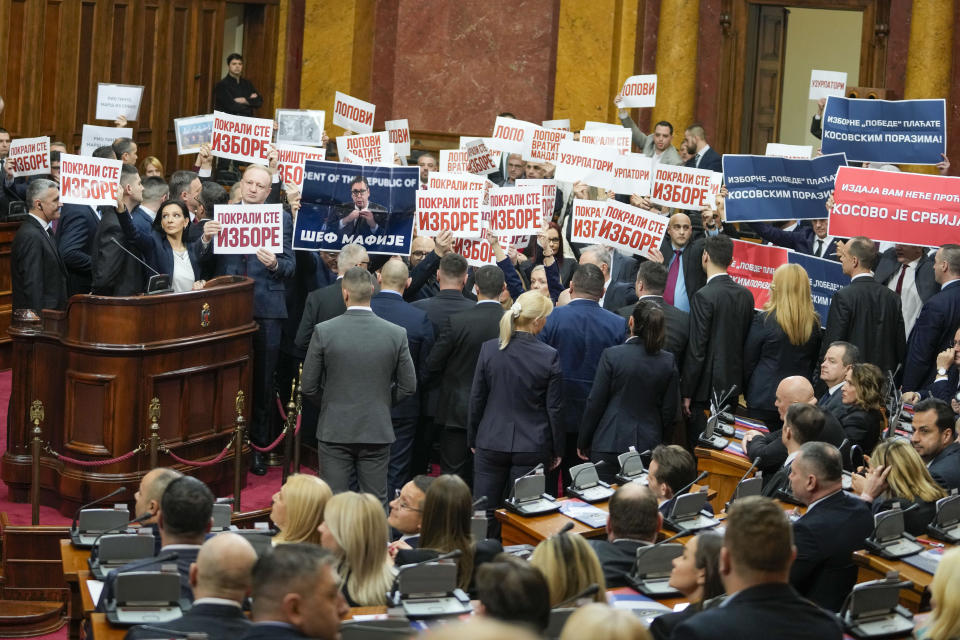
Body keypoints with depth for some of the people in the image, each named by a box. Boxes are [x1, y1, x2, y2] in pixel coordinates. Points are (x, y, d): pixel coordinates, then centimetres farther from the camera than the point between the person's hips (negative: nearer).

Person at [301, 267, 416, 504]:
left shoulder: (324, 331, -8)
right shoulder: (396, 334, -5)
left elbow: (308, 386, -4)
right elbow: (408, 385, 1)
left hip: (335, 431, -1)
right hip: (377, 431, 1)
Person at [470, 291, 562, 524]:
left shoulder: (489, 349, -5)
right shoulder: (549, 356, -11)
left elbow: (476, 399, 2)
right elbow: (554, 408, -6)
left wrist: (473, 439, 14)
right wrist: (557, 450, 5)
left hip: (491, 443, 2)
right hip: (532, 447, -2)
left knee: (484, 513, 9)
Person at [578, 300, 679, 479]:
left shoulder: (611, 355, -9)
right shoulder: (668, 361, -1)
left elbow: (595, 403, -5)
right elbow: (671, 410, 5)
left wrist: (583, 442, 5)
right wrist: (661, 443, 19)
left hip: (609, 444, -3)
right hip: (649, 444, 3)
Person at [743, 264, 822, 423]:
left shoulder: (764, 320, -13)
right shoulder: (814, 322, -1)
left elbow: (748, 362, -3)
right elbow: (814, 364, 10)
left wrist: (747, 392, 11)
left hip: (764, 399, -4)